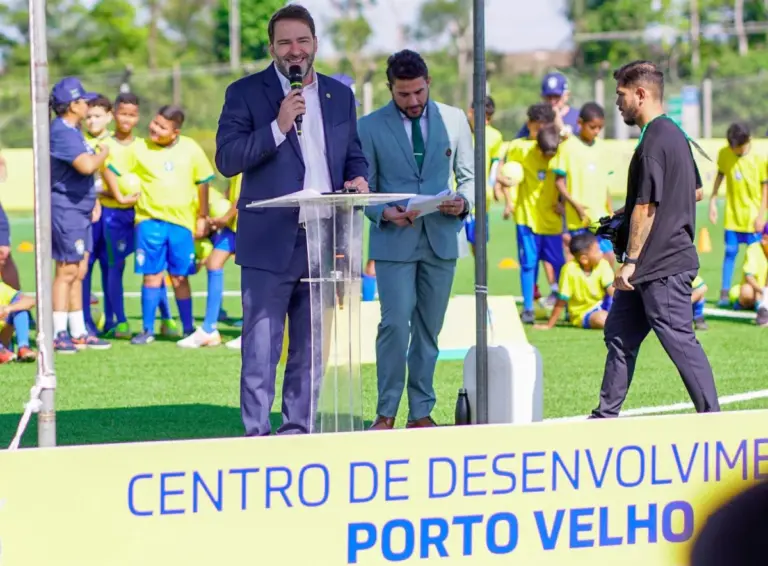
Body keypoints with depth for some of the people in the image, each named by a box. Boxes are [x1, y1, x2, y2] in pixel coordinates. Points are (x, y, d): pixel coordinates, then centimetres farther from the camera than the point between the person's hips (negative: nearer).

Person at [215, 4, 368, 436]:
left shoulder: (340, 96, 14)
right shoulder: (246, 93, 0)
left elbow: (354, 155, 20)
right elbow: (226, 159, -8)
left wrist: (358, 179, -3)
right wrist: (279, 126, -17)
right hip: (270, 243, -4)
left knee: (311, 351, 10)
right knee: (261, 350, -5)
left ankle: (299, 432, 17)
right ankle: (256, 435, -2)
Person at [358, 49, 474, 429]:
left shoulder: (454, 120, 6)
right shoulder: (370, 127, 0)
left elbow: (469, 176, 11)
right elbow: (363, 188, 3)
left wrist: (464, 202, -10)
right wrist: (383, 213, -16)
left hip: (441, 240, 2)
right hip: (394, 241, -2)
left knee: (429, 329, 6)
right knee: (395, 325, -11)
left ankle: (421, 413, 13)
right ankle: (386, 412, -3)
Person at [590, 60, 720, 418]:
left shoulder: (653, 142, -17)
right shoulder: (676, 135, 14)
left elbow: (646, 206, -21)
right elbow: (695, 191, 24)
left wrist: (631, 261, -18)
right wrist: (627, 212, 24)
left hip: (660, 267, -11)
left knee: (680, 341, -8)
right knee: (620, 335, 14)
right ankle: (606, 417, 20)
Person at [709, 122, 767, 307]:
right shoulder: (724, 154, -5)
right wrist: (713, 200, 8)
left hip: (753, 215, -2)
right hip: (732, 214, 2)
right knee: (730, 252, 2)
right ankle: (724, 293, 5)